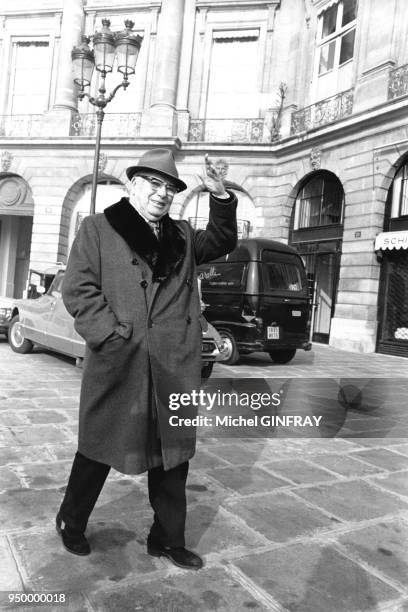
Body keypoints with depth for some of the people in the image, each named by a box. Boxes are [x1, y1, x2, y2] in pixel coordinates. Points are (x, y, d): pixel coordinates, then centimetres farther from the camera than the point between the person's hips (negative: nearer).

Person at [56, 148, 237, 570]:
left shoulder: (182, 236, 17)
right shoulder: (98, 228, 1)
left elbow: (221, 243, 13)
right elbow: (78, 289, -5)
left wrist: (221, 198, -3)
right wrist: (114, 336, -13)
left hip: (174, 367, 5)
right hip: (116, 363, -4)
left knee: (172, 453, 11)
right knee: (100, 448, 12)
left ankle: (167, 538, 30)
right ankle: (70, 523, 38)